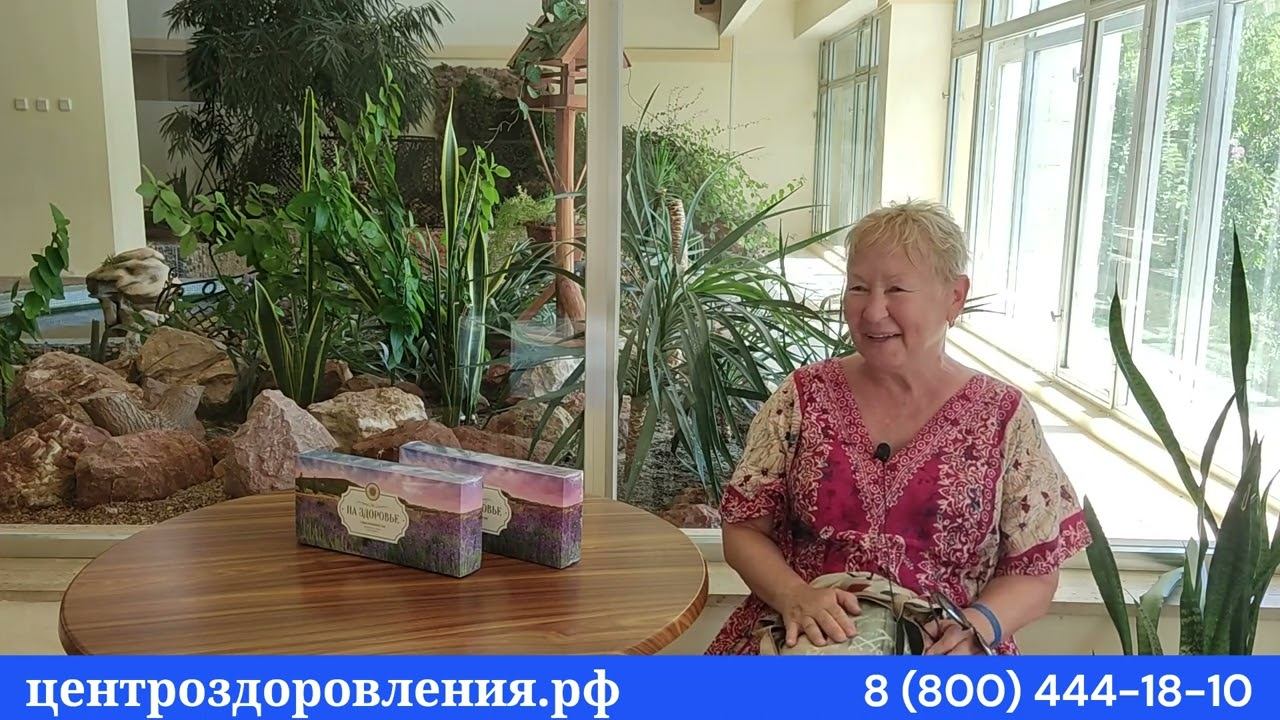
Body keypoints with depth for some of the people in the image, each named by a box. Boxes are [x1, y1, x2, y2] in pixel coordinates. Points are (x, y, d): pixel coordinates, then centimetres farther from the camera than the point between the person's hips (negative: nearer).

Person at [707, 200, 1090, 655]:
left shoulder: (1003, 418, 4)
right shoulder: (804, 397, 6)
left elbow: (1035, 575, 8)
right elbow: (744, 530, 7)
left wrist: (978, 624, -12)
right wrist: (795, 597, -12)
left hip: (940, 651, 1)